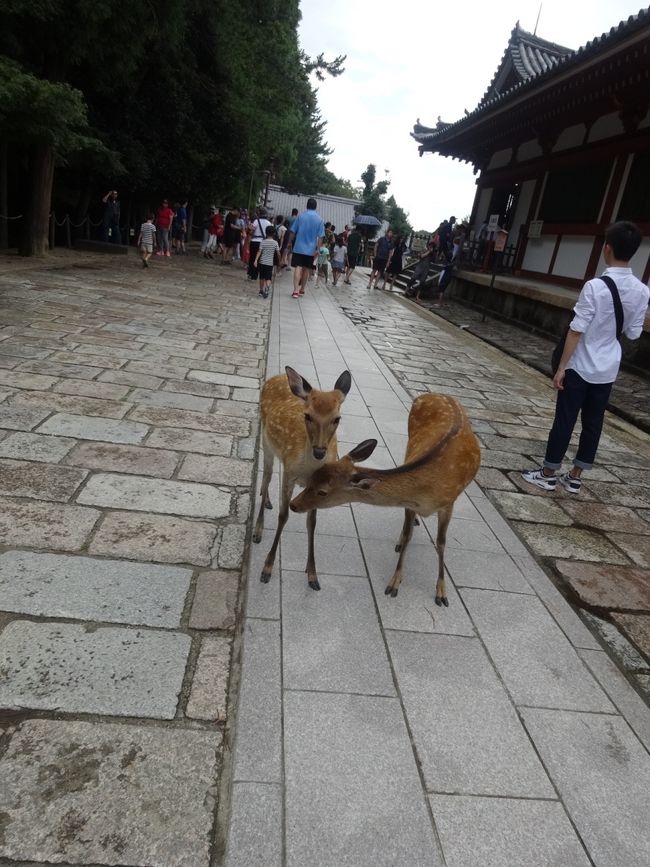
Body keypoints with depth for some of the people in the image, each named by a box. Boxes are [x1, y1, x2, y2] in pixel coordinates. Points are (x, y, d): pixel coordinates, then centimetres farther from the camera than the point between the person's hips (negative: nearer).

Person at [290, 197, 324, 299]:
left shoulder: (300, 216, 1)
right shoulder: (319, 219, 0)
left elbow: (293, 232, 3)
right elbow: (320, 236, -4)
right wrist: (318, 249, -1)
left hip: (299, 247, -1)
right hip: (311, 249, 1)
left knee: (298, 268, -5)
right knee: (306, 269, 13)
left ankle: (295, 290, -19)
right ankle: (302, 290, 23)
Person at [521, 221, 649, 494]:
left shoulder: (595, 286, -19)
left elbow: (576, 330, -18)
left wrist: (562, 367, -12)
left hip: (581, 366, -5)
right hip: (608, 369, 5)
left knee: (564, 420, 4)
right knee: (593, 422, 12)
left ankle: (548, 474, 15)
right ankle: (574, 477, 23)